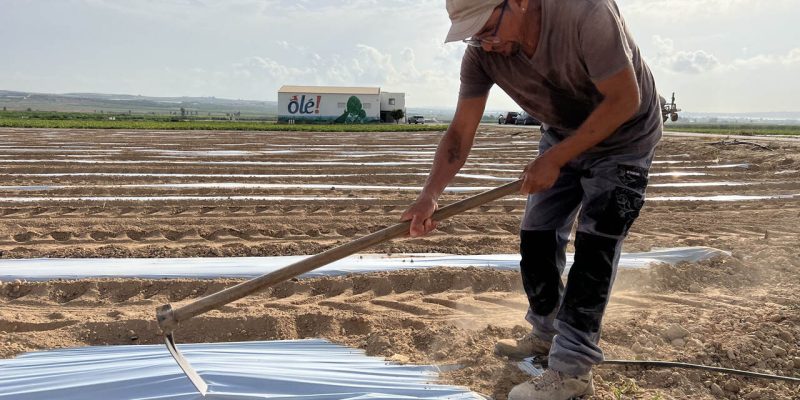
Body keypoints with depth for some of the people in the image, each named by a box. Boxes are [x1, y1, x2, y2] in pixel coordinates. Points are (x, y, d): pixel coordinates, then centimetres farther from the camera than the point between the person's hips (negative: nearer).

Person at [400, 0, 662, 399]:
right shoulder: (482, 53, -20)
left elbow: (625, 100, -30)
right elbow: (460, 133, -17)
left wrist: (555, 159, -30)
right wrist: (428, 196, -32)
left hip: (621, 137, -5)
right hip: (562, 135, 6)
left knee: (593, 247, -10)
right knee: (536, 234, 8)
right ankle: (546, 333, 28)